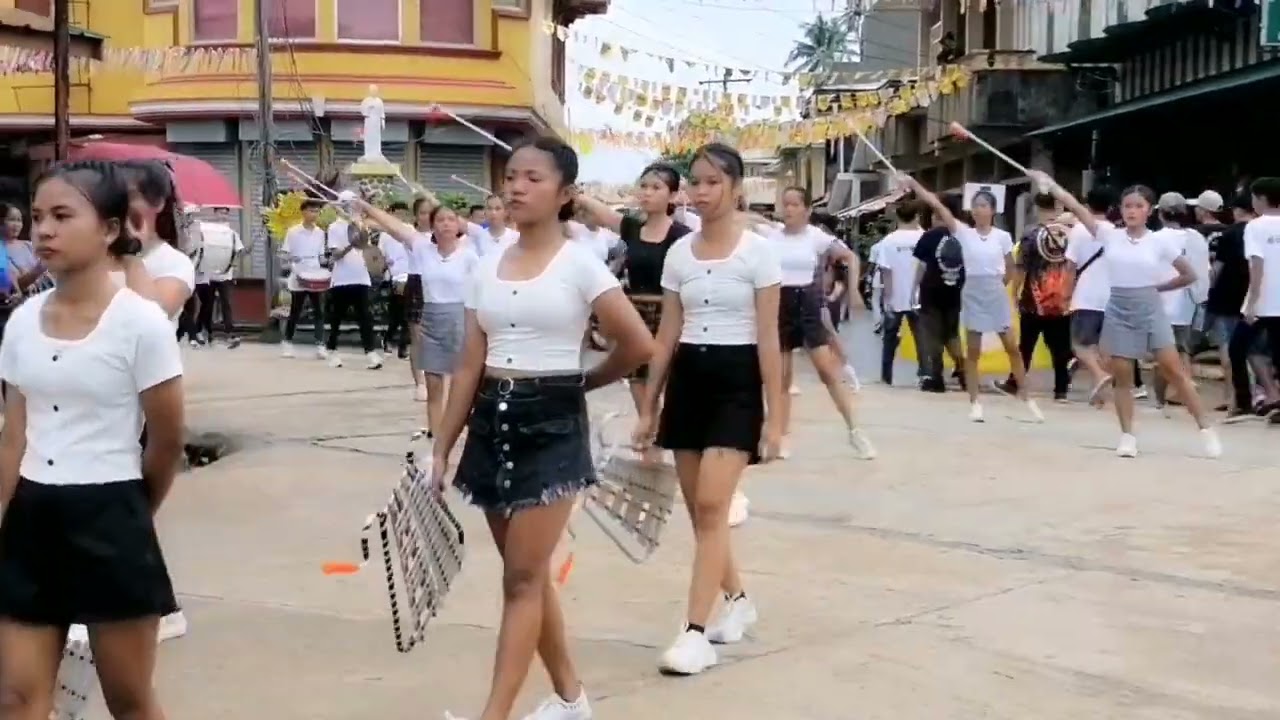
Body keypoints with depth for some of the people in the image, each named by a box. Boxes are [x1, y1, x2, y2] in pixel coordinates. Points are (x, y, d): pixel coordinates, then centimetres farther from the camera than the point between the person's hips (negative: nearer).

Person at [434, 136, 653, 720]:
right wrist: (441, 450, 6)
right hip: (492, 424, 6)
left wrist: (581, 382, 4)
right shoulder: (486, 268, 8)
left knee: (522, 579, -6)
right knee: (528, 575, 13)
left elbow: (639, 345, -11)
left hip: (551, 426, -6)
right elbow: (469, 366, 8)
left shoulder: (579, 265, -7)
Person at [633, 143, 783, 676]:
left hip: (736, 381, -5)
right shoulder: (678, 253, 8)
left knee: (711, 505, -14)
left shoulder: (758, 251, -6)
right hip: (687, 380, 5)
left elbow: (769, 338, -7)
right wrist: (648, 407, 9)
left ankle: (695, 632, -9)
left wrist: (774, 416, -11)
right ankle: (737, 600, 30)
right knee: (698, 510, 9)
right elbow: (667, 335, 11)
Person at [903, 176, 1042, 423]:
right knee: (972, 351, 3)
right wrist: (912, 184, -18)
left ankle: (1025, 397, 14)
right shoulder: (964, 233, -2)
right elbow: (937, 205, -11)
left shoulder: (1002, 236, -1)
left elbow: (1010, 269, 11)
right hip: (972, 294, 0)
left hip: (996, 294, 0)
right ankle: (975, 402, 9)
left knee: (1012, 347, 4)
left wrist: (997, 284, 4)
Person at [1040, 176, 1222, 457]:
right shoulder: (1109, 235, -1)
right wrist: (1049, 183, -9)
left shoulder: (1159, 243, -2)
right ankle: (1127, 436, 12)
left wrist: (1158, 286, 3)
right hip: (1118, 310, 1)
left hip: (1150, 309, -1)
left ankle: (1205, 429, 3)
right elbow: (1076, 206, -5)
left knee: (1175, 370, -5)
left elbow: (1189, 275, 6)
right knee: (1122, 376, 2)